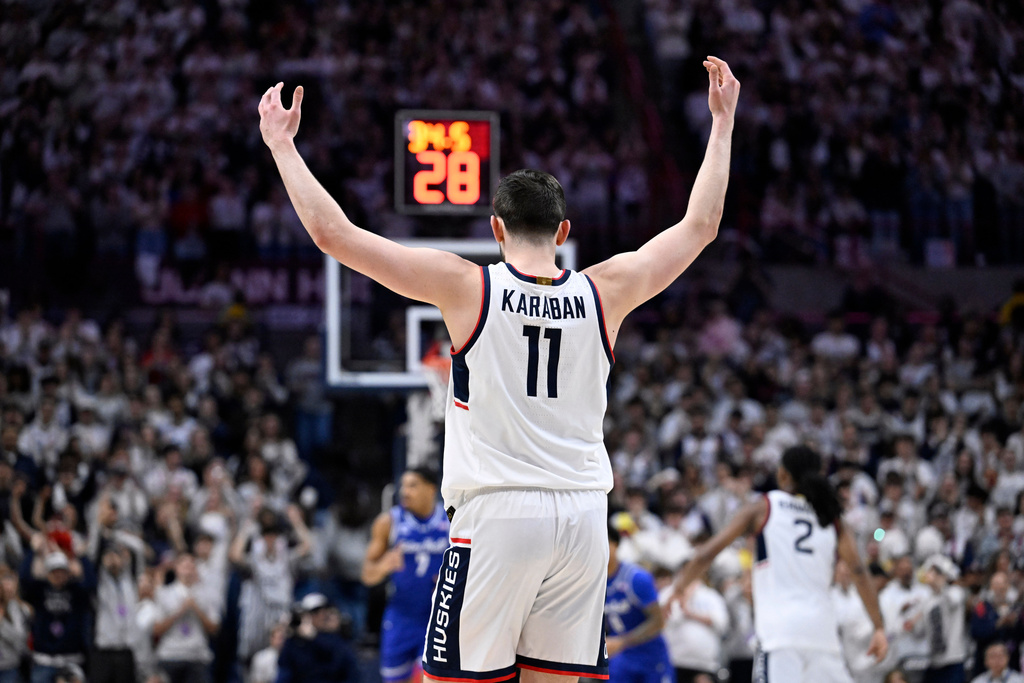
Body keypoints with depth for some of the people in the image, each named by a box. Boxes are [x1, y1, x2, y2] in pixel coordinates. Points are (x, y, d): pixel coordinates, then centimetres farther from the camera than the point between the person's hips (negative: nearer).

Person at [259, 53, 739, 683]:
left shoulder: (467, 288, -5)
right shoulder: (603, 293, 3)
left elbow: (332, 232, -6)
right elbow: (701, 226, 16)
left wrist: (282, 144, 5)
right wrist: (723, 123, 26)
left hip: (498, 512, -3)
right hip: (582, 513, 3)